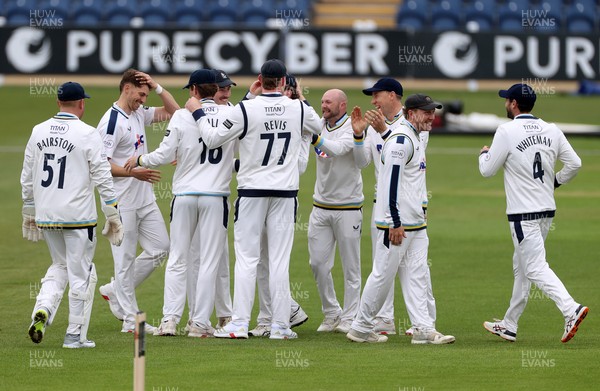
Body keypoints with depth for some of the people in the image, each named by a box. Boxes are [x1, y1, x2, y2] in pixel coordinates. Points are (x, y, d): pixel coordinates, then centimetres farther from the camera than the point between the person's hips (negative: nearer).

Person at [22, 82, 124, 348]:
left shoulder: (38, 132, 6)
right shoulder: (87, 134, -8)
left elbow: (27, 178, 12)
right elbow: (102, 177, -9)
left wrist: (29, 214, 22)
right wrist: (113, 216, -3)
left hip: (45, 216, 5)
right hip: (78, 216, -5)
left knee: (60, 266, 21)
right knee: (80, 273, 5)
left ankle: (42, 311, -3)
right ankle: (75, 335, 6)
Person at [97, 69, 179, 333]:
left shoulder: (139, 114, 12)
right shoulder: (112, 121, -14)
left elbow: (173, 111, 16)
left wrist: (157, 87, 4)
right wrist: (134, 172, -26)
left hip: (145, 199, 9)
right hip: (122, 201, -9)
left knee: (160, 248, 9)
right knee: (125, 258, -1)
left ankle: (116, 291, 22)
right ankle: (130, 319, 3)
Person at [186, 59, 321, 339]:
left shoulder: (246, 109, -12)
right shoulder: (299, 109, -2)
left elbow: (212, 139, -7)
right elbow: (319, 127, 20)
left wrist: (197, 112, 8)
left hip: (252, 192, -2)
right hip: (285, 193, 2)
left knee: (246, 258, 1)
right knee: (280, 260, 5)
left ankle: (239, 324, -4)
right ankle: (280, 325, 4)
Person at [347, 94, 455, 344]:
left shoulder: (413, 138, 15)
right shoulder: (401, 140, -16)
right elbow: (391, 182, -21)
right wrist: (395, 223, -22)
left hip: (415, 224, 10)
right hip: (396, 223, -10)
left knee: (416, 276, 5)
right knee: (383, 274, -3)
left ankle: (423, 328, 4)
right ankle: (361, 328, 6)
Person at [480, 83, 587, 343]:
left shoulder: (507, 131, -12)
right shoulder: (551, 131, 5)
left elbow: (487, 170, -5)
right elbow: (574, 163, 3)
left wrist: (484, 154, 16)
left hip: (523, 213, -7)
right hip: (547, 210, 8)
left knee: (535, 268, -10)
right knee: (521, 266, 17)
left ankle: (571, 309, -29)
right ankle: (509, 326, 25)